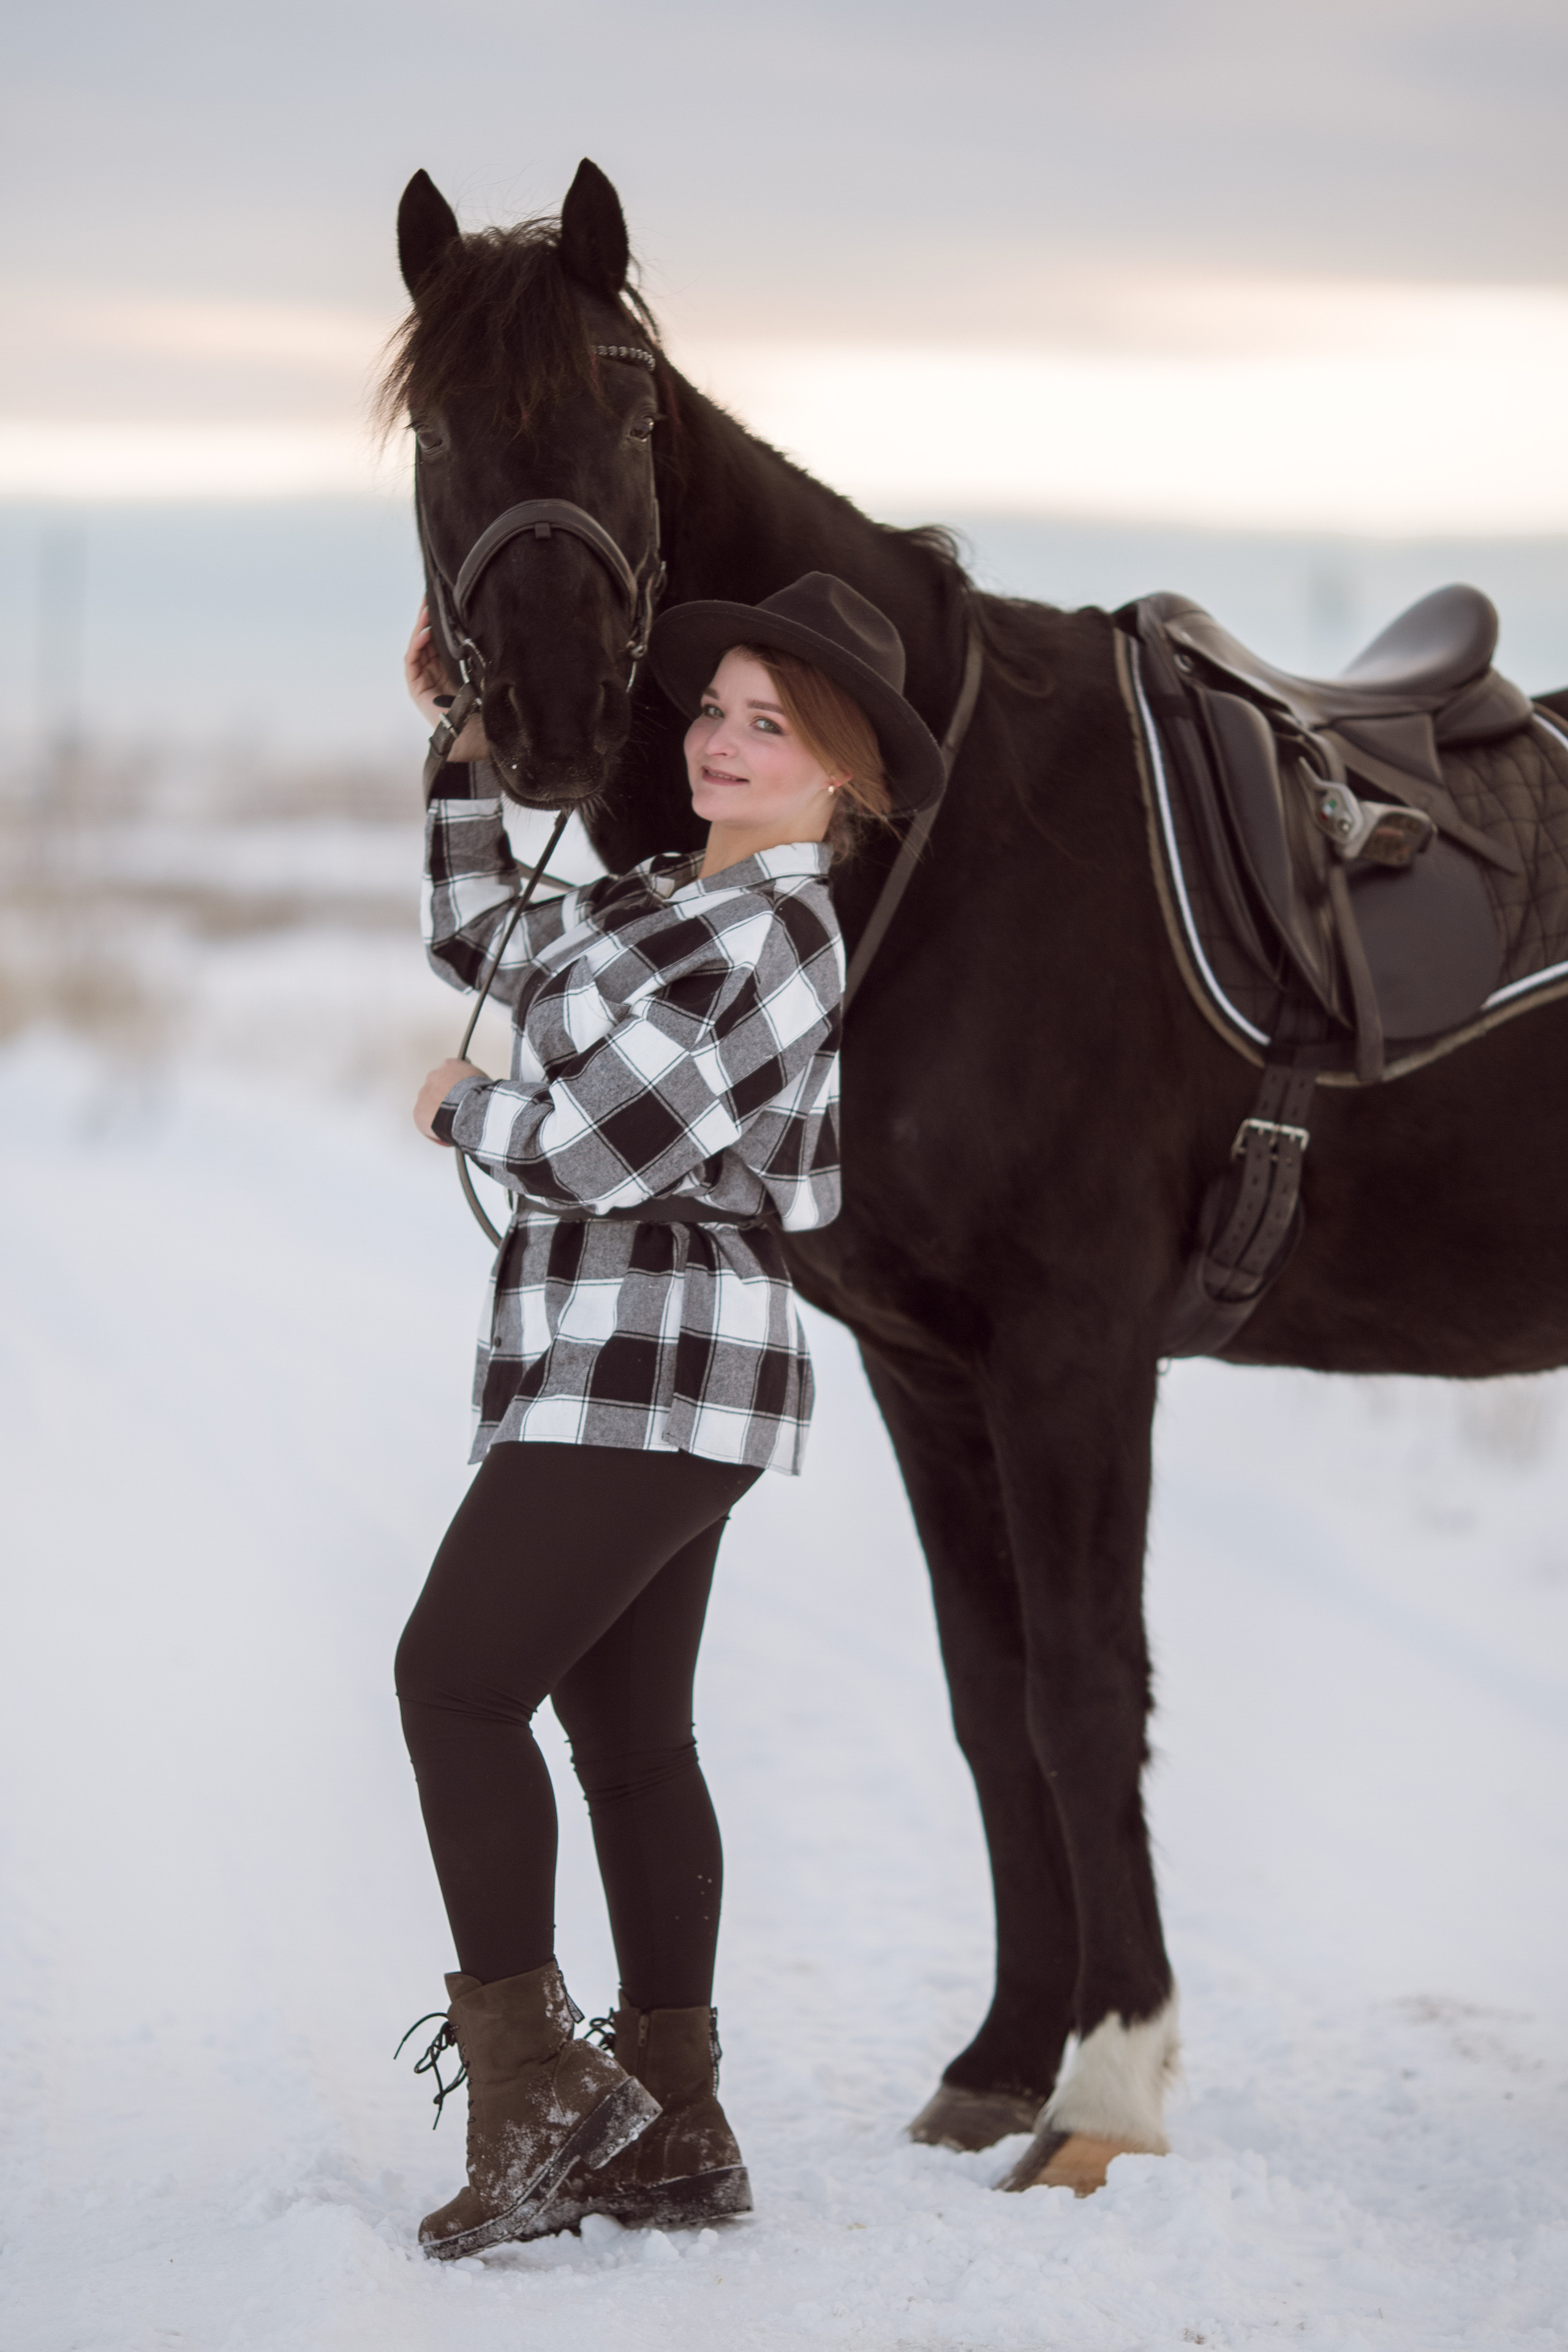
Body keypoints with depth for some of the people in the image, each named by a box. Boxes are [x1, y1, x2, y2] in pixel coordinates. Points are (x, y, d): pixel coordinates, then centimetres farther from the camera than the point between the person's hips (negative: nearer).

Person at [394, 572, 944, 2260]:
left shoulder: (775, 934, -15)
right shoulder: (664, 903, 15)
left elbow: (600, 1149, -20)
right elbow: (481, 942, 28)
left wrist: (461, 1106, -1)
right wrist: (464, 745, 21)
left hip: (648, 1378, -10)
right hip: (617, 1377, 10)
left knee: (454, 1679, -11)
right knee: (628, 1733, 9)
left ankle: (530, 2074, -9)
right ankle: (676, 2130, 12)